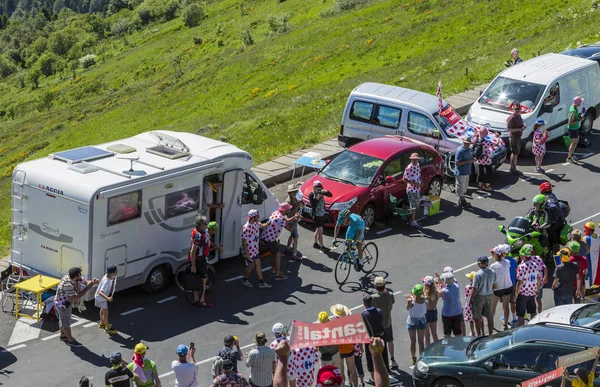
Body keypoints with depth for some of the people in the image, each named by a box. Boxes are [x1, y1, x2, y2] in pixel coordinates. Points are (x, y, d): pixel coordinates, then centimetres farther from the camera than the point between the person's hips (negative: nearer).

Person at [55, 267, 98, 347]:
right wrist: (88, 288, -38)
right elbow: (76, 297, -37)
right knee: (66, 322, 11)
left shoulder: (77, 278, -15)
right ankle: (70, 340, 28)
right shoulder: (67, 284, -39)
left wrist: (93, 282, -30)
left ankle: (63, 335, 47)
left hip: (66, 303, 9)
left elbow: (85, 282, -7)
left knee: (62, 319, 27)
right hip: (63, 305, -9)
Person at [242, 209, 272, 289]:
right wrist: (246, 253, -22)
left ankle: (261, 283, 21)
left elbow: (262, 226, 22)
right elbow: (244, 241, -25)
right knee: (251, 266, 7)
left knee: (258, 264, 13)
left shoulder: (256, 224, -3)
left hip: (255, 249, 9)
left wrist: (269, 223, 4)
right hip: (249, 250, -9)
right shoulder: (246, 228, -29)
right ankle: (245, 280, 31)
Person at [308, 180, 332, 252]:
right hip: (316, 215, -7)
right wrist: (317, 198, -31)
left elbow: (330, 195, 2)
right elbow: (313, 205, -22)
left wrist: (326, 192, -17)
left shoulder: (321, 192, 1)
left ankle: (315, 243, 34)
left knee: (318, 229, 19)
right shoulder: (311, 195, -15)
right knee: (320, 230, -7)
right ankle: (322, 246, -3)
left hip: (322, 214, 7)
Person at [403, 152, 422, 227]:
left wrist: (421, 182, 4)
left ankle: (414, 220, 27)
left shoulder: (418, 166, 4)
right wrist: (414, 183, -23)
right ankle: (412, 222, 10)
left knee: (416, 206, 16)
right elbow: (404, 179, -19)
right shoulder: (408, 168, -20)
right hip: (411, 190, -8)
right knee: (413, 207, 0)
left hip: (417, 189, 8)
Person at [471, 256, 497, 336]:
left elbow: (475, 290, -20)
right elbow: (495, 286, 4)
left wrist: (471, 299, -7)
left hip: (479, 297, -5)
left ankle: (480, 335, 18)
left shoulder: (477, 274, -23)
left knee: (477, 318, 11)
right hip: (490, 296, 5)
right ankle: (491, 334, 24)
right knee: (490, 317, 16)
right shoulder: (492, 273, -7)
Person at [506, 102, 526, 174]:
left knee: (514, 153, 18)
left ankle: (512, 168, 29)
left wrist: (523, 125, 3)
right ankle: (514, 169, 4)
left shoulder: (519, 116, 9)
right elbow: (508, 129, -24)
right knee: (515, 153, -4)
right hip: (513, 137, -9)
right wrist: (519, 129, -25)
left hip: (518, 137, 9)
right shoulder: (511, 118, -20)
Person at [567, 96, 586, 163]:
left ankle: (572, 154, 40)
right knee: (574, 143, 5)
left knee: (576, 141, 24)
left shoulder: (574, 107, -2)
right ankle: (569, 158, 19)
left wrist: (580, 114, -1)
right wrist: (579, 120, -25)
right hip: (573, 129, -10)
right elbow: (570, 122, -28)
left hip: (576, 128, 10)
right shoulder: (573, 111, -32)